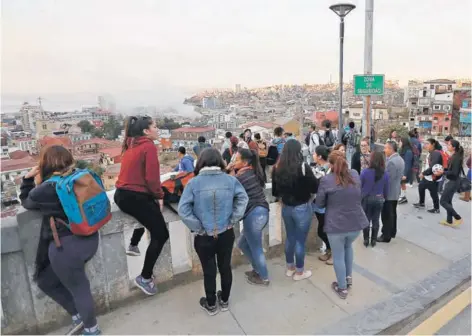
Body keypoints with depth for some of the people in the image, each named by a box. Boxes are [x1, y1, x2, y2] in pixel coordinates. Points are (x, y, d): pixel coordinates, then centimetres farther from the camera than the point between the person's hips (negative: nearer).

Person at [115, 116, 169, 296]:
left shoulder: (131, 145, 14)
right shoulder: (149, 146, -12)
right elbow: (152, 177, -19)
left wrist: (153, 195, 19)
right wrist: (159, 196, -3)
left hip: (123, 194, 10)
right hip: (136, 197, -10)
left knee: (148, 212, 37)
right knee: (161, 235, -2)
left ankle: (133, 245, 47)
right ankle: (145, 278, 4)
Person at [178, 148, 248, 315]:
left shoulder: (194, 183, -12)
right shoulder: (230, 179, -6)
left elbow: (183, 210, -17)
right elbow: (243, 198, -7)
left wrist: (198, 228, -9)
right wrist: (232, 220, -3)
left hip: (204, 237, -2)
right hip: (226, 234, 2)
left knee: (209, 271, 15)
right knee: (225, 267, 20)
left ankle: (211, 305, 35)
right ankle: (224, 300, 40)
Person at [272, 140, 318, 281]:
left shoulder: (277, 168, -4)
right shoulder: (303, 167, -19)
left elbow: (275, 191, 6)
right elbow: (315, 188, -13)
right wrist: (305, 189, 7)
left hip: (286, 207, 5)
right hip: (302, 208, -5)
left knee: (290, 237, 21)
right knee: (300, 240, 10)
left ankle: (290, 268, 36)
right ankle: (299, 272, 25)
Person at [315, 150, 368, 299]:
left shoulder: (326, 180, -15)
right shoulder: (355, 174, -1)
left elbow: (319, 204, -5)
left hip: (336, 225, -5)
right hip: (356, 223, 5)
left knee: (338, 256, 13)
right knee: (348, 246, 31)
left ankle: (342, 288, 28)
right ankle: (348, 277, 41)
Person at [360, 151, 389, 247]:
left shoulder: (364, 172, -17)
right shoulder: (385, 174, -8)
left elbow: (359, 186, -9)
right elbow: (386, 190, 0)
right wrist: (384, 198, 17)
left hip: (366, 199, -2)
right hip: (379, 199, 2)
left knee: (366, 220, 11)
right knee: (375, 220, 13)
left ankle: (366, 240, 20)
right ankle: (373, 240, 23)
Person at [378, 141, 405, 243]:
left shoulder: (391, 162, -24)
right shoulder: (400, 159, 8)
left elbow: (388, 178, -24)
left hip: (389, 193, -10)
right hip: (395, 191, 10)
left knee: (387, 215, 0)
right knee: (392, 213, 20)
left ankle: (386, 236, 8)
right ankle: (392, 232, 32)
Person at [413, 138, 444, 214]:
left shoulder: (436, 154, -21)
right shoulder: (430, 153, 10)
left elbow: (433, 167, -27)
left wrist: (423, 173, -19)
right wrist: (423, 173, 3)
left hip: (433, 178, -10)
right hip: (427, 176, 11)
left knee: (433, 193, 1)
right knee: (421, 187, 22)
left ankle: (436, 209, 18)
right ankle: (421, 203, 39)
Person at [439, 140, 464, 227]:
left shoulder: (456, 157, -20)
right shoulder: (453, 156, 8)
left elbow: (454, 172, -23)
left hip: (453, 182, -10)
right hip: (451, 181, 10)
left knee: (443, 201, -4)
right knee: (448, 201, 16)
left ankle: (458, 218, 6)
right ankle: (449, 220, 25)